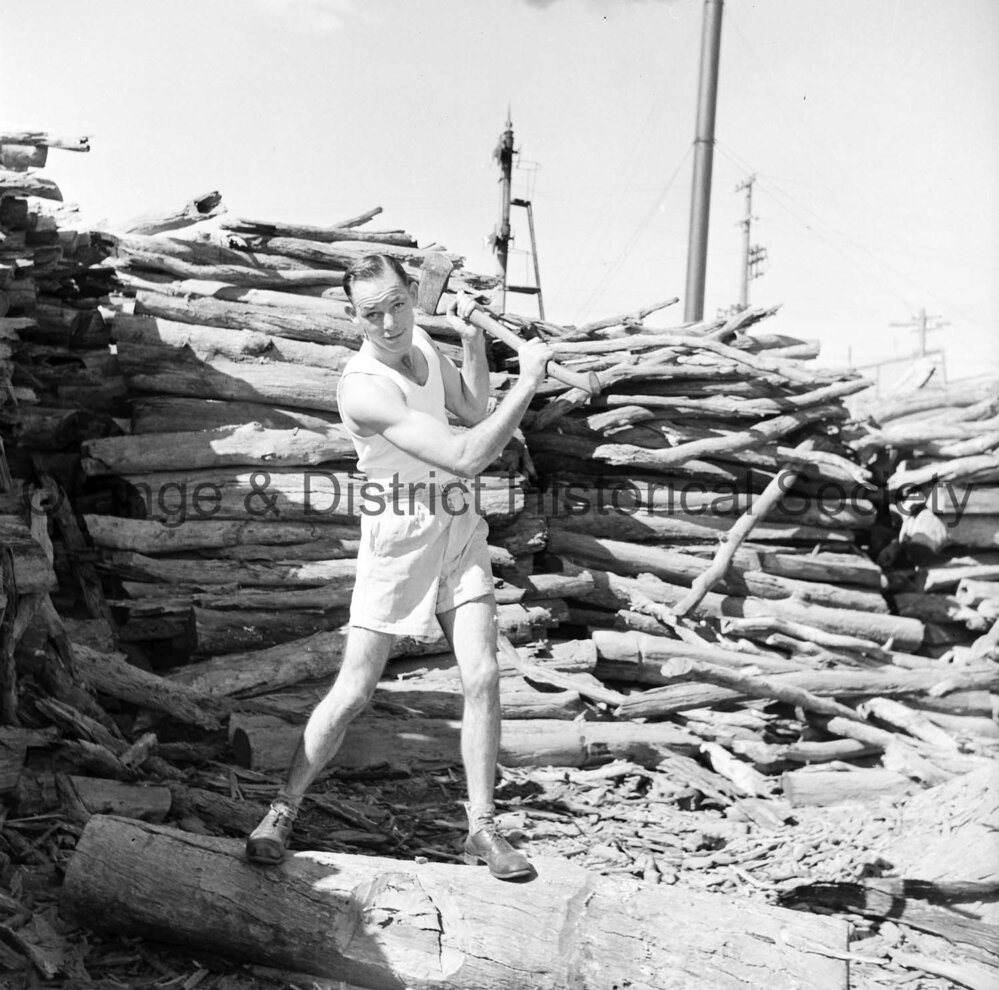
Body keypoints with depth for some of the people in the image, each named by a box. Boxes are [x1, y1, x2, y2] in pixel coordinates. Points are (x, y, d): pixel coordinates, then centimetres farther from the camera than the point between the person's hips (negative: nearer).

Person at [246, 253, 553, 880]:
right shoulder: (364, 387, -26)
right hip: (399, 545, -6)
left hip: (461, 534, 6)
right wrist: (530, 379, -23)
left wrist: (473, 339, 3)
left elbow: (472, 410, 17)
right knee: (354, 691, -2)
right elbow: (466, 456, -30)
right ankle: (285, 809, 18)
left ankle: (482, 827, 8)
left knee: (482, 677, -3)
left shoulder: (420, 341, 0)